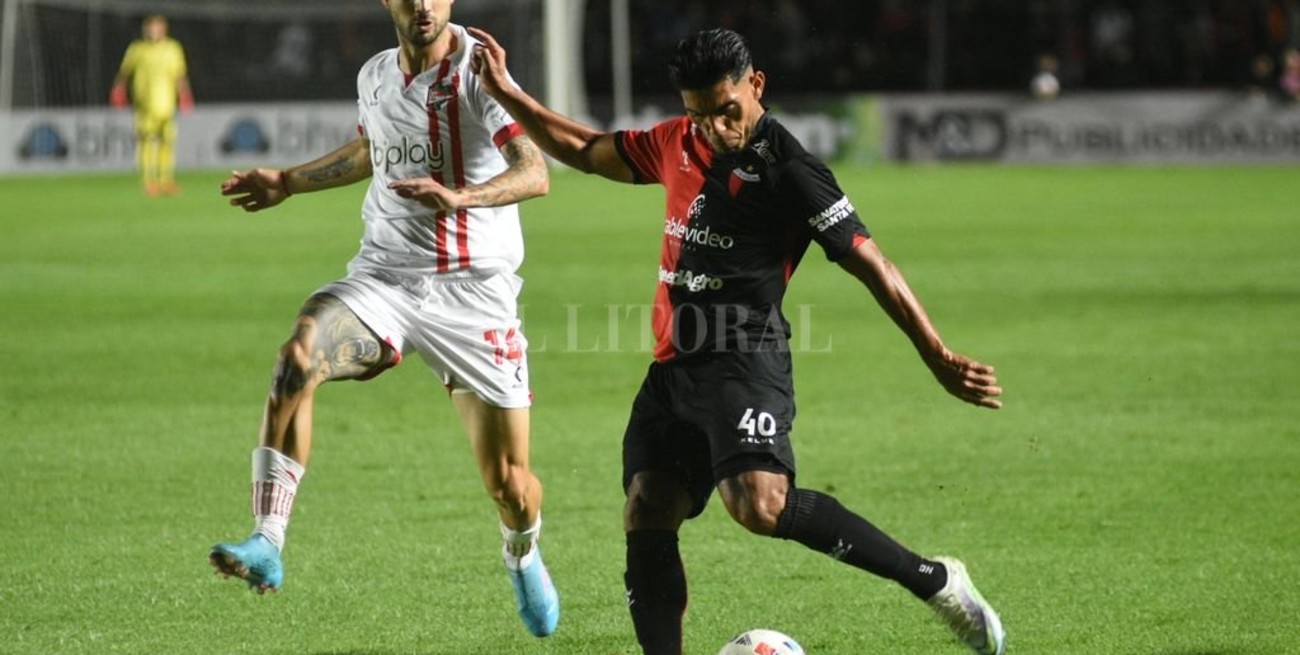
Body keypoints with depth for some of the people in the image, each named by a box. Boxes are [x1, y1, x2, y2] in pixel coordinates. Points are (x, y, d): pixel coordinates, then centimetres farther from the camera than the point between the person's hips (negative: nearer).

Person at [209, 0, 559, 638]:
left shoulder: (476, 70, -11)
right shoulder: (374, 76, 7)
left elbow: (534, 172, -26)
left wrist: (461, 196, -43)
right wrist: (290, 181, 33)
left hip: (472, 292, -4)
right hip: (383, 275, 4)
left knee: (509, 483, 0)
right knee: (297, 357, -29)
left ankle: (522, 556, 38)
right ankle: (266, 547, -31)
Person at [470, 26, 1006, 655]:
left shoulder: (789, 171, -9)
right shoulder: (677, 144, 13)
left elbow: (872, 267, -9)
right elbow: (586, 151, 30)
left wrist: (938, 359, -13)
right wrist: (504, 91, 26)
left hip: (743, 362, -8)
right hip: (672, 368, 8)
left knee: (761, 505, -27)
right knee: (645, 521, -2)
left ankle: (936, 581, -18)